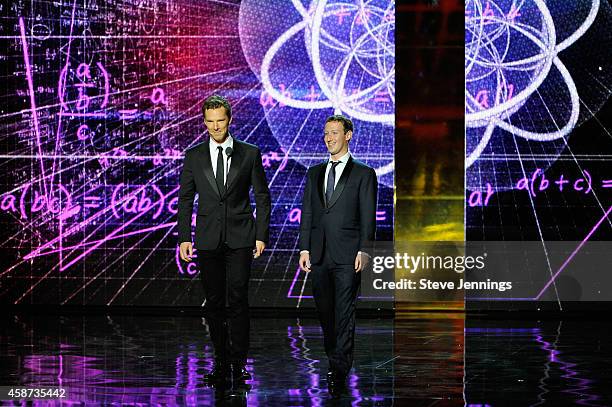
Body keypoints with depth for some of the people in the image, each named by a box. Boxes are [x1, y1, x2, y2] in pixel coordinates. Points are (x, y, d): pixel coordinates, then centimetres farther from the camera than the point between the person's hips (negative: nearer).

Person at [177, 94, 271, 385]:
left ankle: (238, 363, -5)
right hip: (208, 239, 2)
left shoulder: (250, 154, 3)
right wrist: (184, 238, 1)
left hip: (240, 238, -2)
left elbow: (262, 197, 6)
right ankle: (221, 362, 12)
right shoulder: (193, 156, 6)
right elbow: (185, 200, 9)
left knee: (237, 300, -9)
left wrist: (261, 235, -1)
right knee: (214, 303, 4)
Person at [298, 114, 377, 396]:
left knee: (344, 313, -6)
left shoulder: (363, 174, 2)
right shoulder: (315, 173, 15)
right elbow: (307, 213, 13)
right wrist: (304, 248, 5)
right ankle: (335, 359, 22)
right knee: (324, 311, 9)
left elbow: (368, 216, -2)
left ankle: (339, 372, -6)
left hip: (347, 256, -5)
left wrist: (363, 250, -11)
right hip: (319, 255, 5)